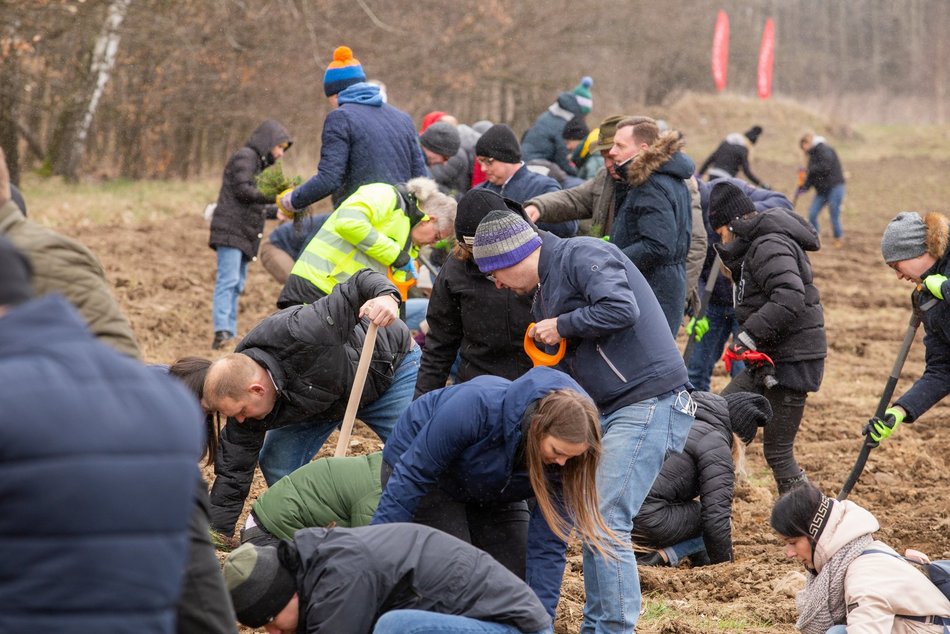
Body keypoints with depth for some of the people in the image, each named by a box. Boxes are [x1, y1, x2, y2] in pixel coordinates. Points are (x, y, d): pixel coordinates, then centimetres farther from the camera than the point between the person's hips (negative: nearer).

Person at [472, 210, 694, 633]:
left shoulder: (582, 256, -10)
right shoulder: (545, 289, 20)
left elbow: (622, 309, -26)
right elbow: (567, 369, 27)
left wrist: (562, 326, -13)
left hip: (648, 403, -10)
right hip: (608, 411, 10)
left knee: (607, 522, -13)